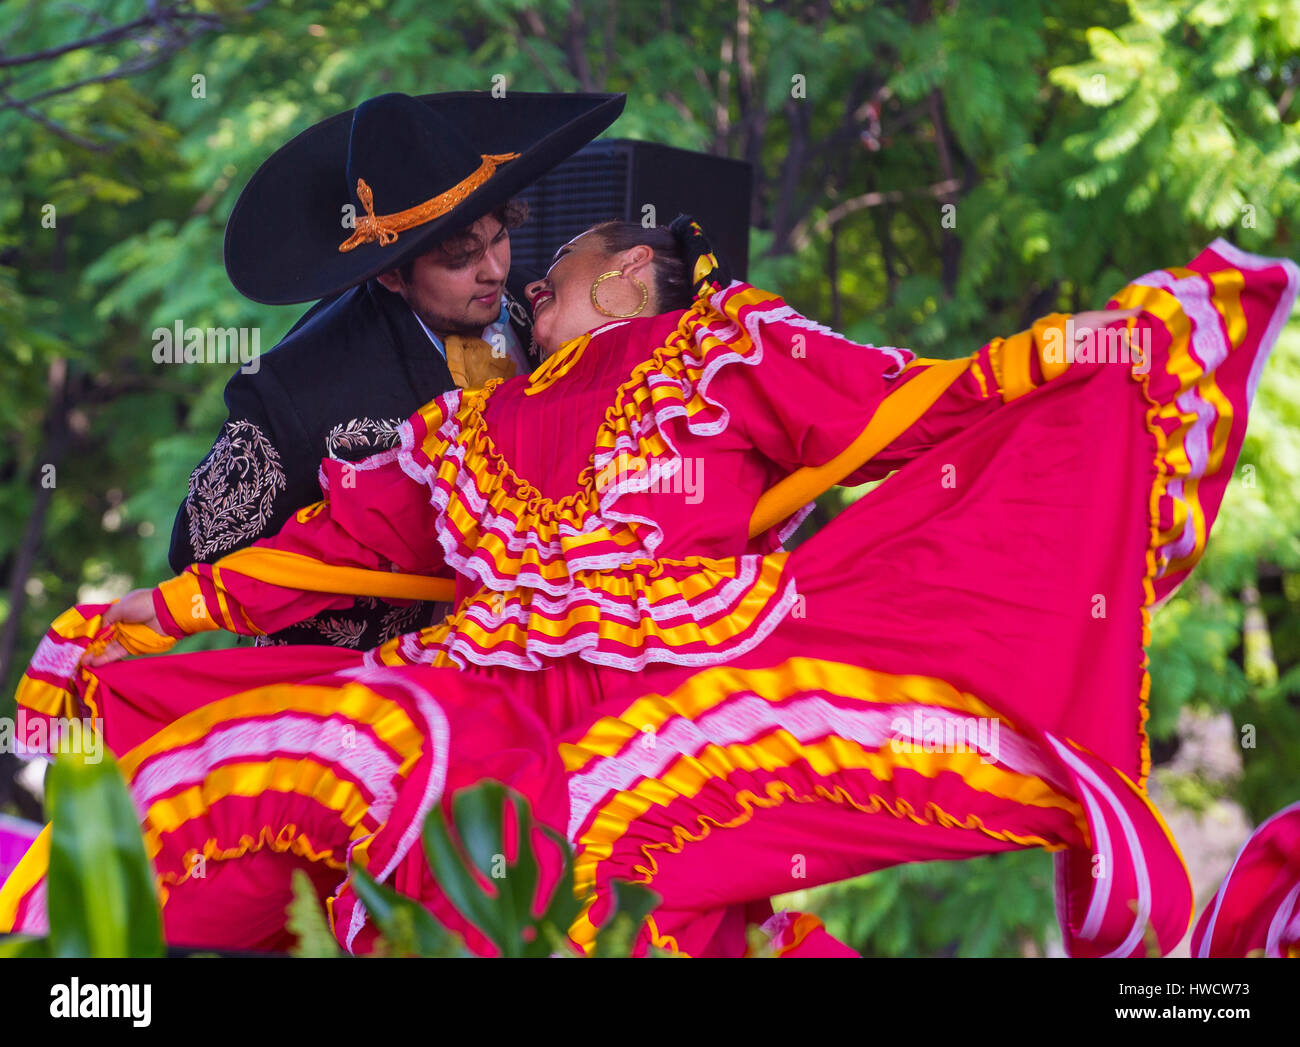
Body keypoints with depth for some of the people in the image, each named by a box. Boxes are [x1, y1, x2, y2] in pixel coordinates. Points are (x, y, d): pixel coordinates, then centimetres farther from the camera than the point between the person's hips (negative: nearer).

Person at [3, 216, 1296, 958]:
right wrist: (159, 611, 26)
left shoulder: (726, 347, 17)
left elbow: (923, 408, 12)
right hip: (501, 690, 4)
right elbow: (334, 541, 30)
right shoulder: (472, 425, 28)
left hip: (699, 666, -4)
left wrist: (1126, 331, 3)